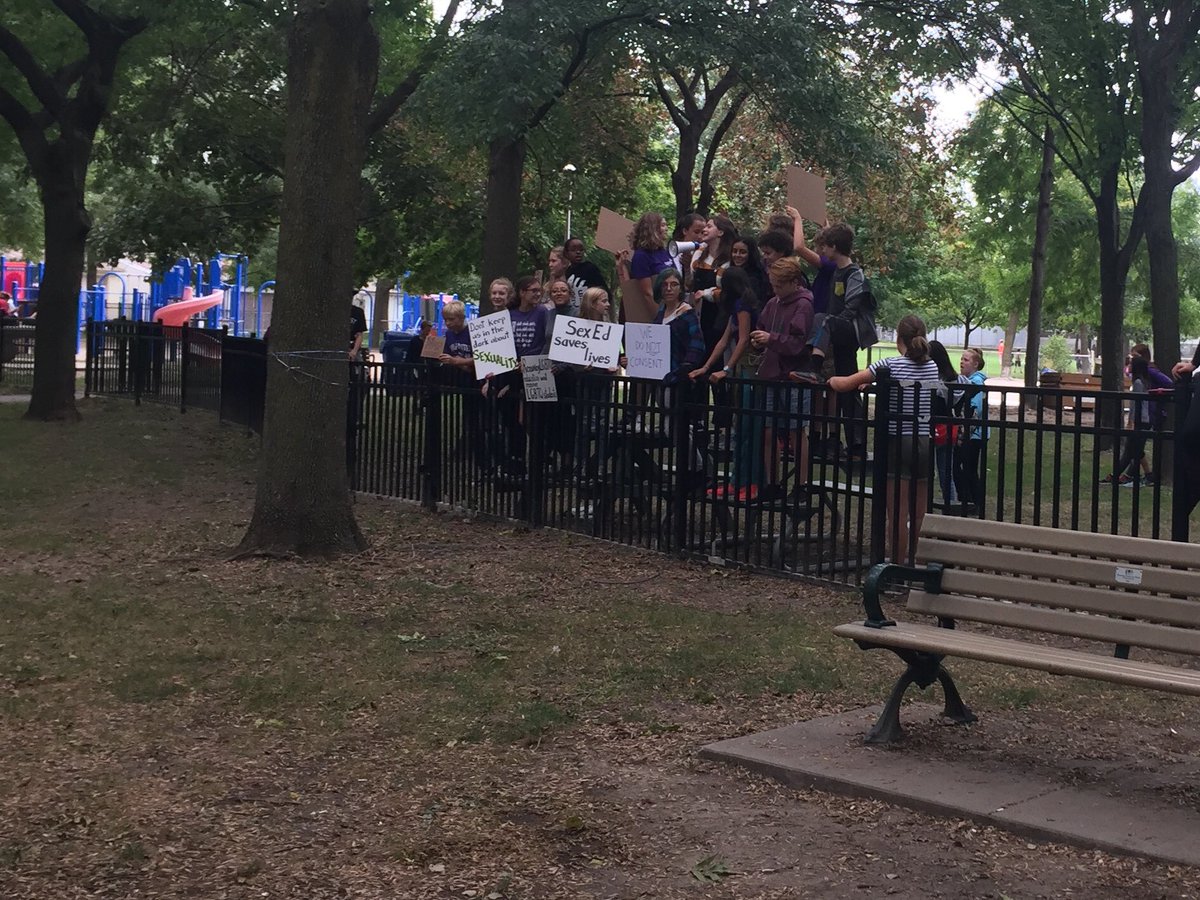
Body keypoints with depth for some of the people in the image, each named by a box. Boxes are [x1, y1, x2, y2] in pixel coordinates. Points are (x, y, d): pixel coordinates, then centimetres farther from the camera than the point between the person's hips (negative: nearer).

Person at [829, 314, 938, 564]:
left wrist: (833, 380, 11)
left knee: (897, 514, -2)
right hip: (925, 443, 5)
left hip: (898, 443, -5)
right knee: (919, 514, 13)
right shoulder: (932, 367, 6)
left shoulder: (891, 365, -10)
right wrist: (874, 383, 22)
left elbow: (843, 385, -12)